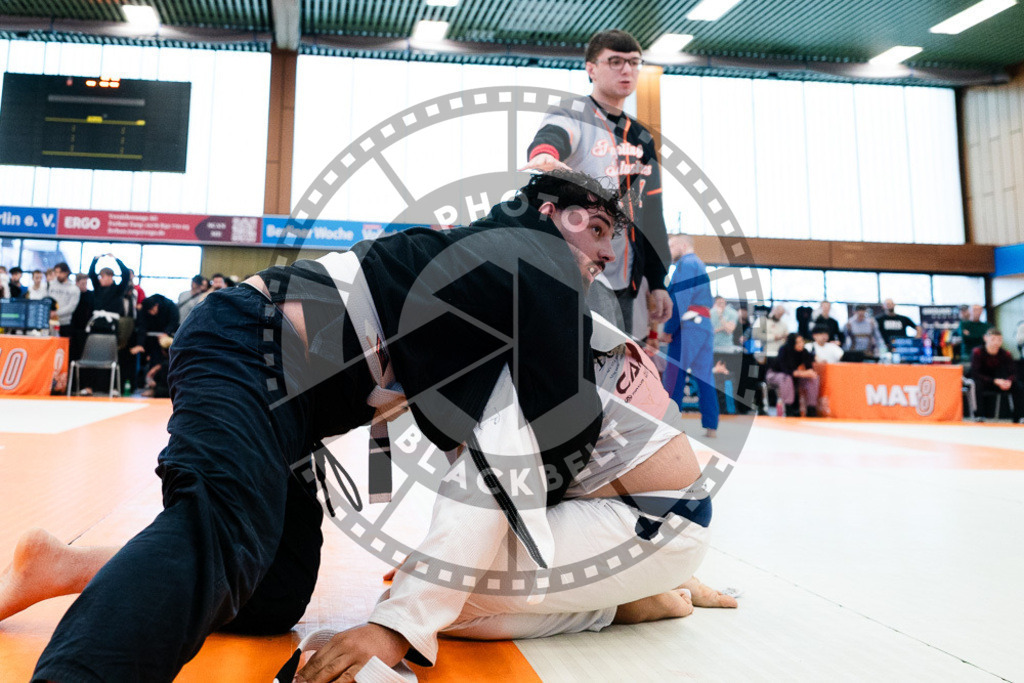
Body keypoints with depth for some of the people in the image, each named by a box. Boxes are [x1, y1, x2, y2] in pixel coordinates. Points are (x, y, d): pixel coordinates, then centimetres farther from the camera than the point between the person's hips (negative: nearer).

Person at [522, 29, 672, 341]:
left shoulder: (641, 139, 18)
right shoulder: (571, 117, -2)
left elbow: (649, 213, 20)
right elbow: (548, 140, -28)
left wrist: (657, 282, 15)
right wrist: (544, 156, -53)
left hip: (627, 285, 7)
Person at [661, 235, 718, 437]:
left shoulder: (685, 263, -4)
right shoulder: (701, 265, 25)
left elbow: (679, 300, -13)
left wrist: (668, 329, -13)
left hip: (687, 326, -9)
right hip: (705, 325, 9)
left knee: (674, 375, -5)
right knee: (704, 376, 6)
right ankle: (711, 426, 4)